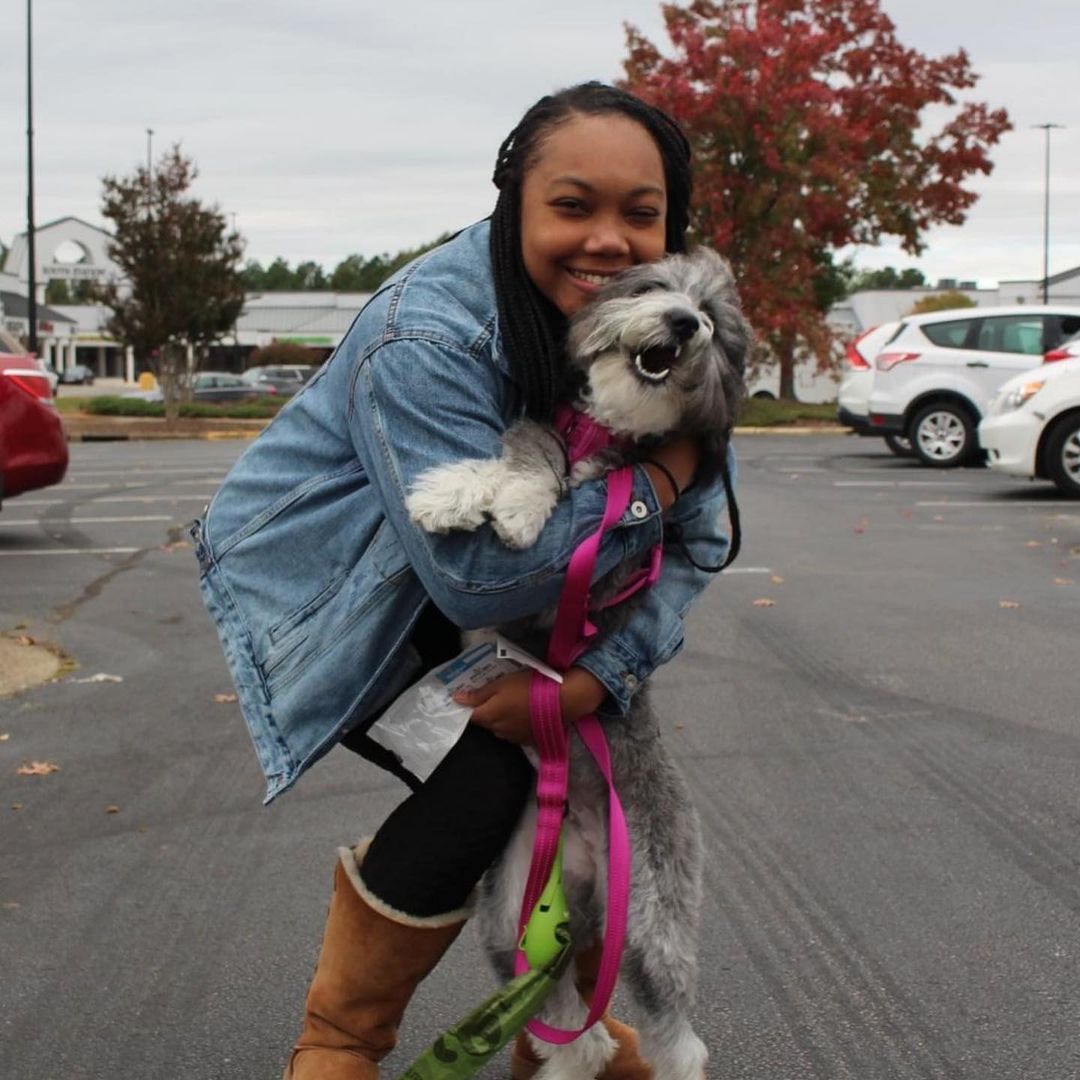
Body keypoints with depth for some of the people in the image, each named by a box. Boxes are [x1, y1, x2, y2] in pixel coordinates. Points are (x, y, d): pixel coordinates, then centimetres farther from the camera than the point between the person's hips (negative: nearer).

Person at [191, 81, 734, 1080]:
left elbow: (693, 541, -12)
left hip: (455, 592, 7)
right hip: (321, 582, -7)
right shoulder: (425, 341, -34)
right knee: (479, 780, -21)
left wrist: (592, 676, -29)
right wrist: (656, 476, -31)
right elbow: (479, 575, -36)